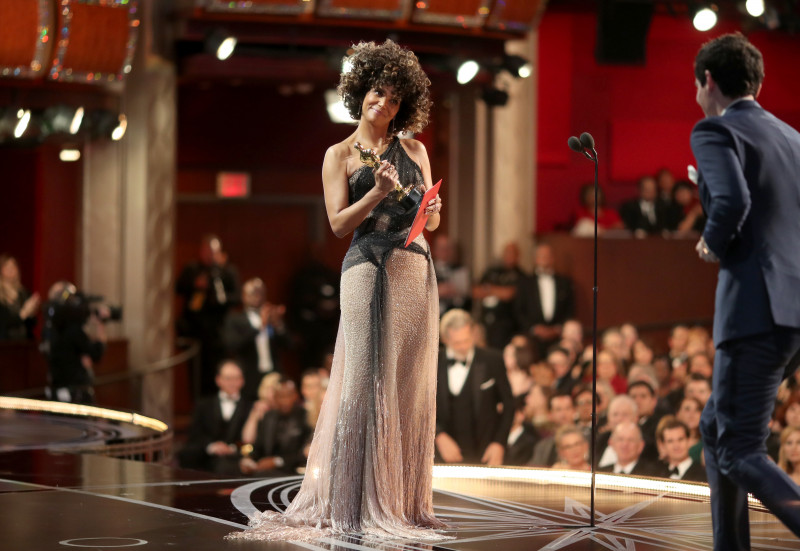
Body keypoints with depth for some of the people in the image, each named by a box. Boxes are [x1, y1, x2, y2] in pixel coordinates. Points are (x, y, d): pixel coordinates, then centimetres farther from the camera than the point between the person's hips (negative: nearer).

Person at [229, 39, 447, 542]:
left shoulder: (413, 150, 17)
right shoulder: (341, 155, 6)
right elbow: (339, 222, -3)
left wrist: (431, 210, -4)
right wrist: (377, 193, -16)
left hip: (416, 269, 4)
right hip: (368, 269, -4)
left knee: (410, 382, 2)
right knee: (366, 378, -9)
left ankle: (403, 501, 6)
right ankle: (358, 505, -8)